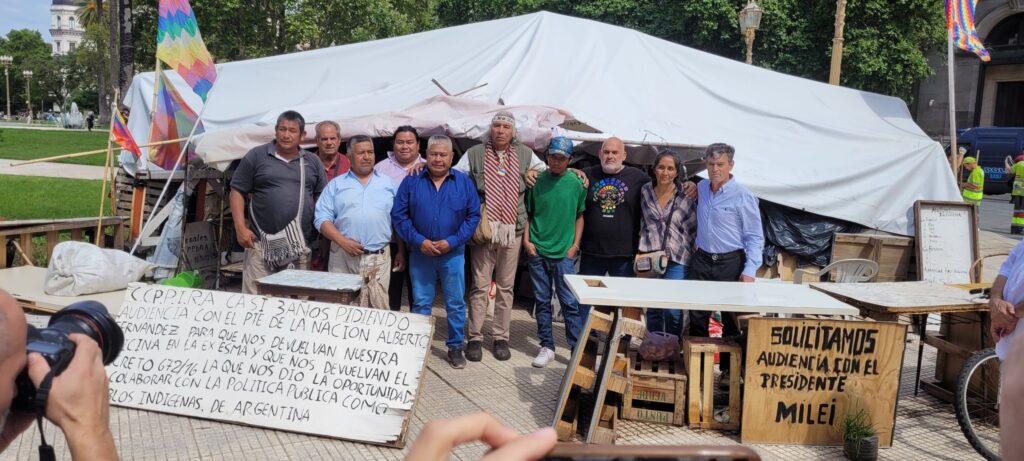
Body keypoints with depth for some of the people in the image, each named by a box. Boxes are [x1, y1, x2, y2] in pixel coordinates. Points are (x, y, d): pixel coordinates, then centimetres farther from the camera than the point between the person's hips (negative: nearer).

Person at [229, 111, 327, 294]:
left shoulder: (312, 162, 13)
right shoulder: (256, 156, 4)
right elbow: (238, 192, 3)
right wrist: (241, 228, -8)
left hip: (300, 247, 3)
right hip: (262, 243, -2)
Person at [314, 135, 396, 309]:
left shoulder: (388, 183, 12)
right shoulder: (336, 185, 8)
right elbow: (322, 218, 1)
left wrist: (401, 251, 7)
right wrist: (342, 241, -12)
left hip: (379, 258, 0)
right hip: (343, 257, 0)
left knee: (378, 308, -3)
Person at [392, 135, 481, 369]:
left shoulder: (464, 182, 0)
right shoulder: (412, 181, 1)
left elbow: (473, 215, -2)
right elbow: (398, 214, -2)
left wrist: (452, 241, -12)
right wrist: (418, 240, -12)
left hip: (453, 254, 0)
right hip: (420, 253, 0)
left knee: (456, 303, 6)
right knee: (420, 303, 9)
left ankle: (456, 347, 19)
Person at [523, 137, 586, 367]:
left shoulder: (576, 183, 1)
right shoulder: (537, 181, 3)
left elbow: (580, 216, 6)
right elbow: (528, 213, 10)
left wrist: (575, 245, -1)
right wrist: (526, 240, -1)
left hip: (564, 252, -2)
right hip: (537, 251, 2)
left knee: (570, 302, -1)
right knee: (542, 301, 9)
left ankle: (577, 348, 6)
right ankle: (547, 346, 19)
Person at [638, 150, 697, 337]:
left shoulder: (686, 196, -2)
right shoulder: (645, 191, 6)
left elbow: (693, 229, 4)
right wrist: (641, 251, 10)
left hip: (677, 259, -3)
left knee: (672, 311, -8)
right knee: (652, 309, 9)